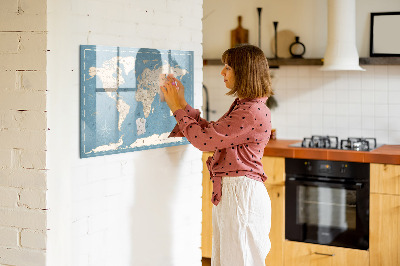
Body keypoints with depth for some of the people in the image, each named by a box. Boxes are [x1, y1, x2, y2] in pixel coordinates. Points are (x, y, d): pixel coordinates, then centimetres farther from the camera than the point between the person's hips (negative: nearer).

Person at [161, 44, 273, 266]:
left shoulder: (253, 112, -20)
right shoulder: (242, 106, 14)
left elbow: (204, 139, -19)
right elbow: (210, 132, 16)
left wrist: (178, 108, -7)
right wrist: (182, 104, 13)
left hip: (242, 194, -10)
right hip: (228, 192, 10)